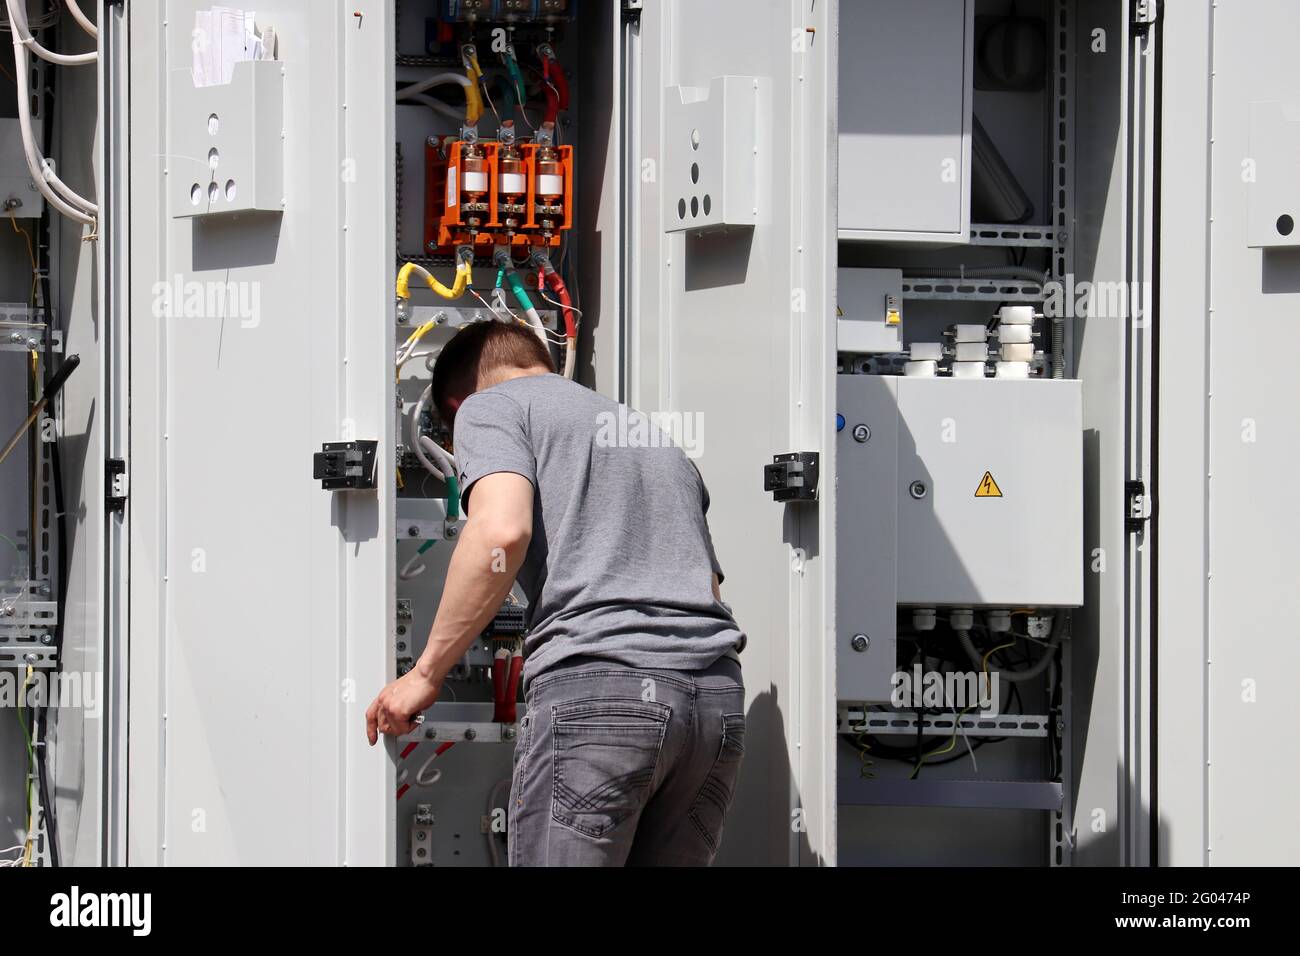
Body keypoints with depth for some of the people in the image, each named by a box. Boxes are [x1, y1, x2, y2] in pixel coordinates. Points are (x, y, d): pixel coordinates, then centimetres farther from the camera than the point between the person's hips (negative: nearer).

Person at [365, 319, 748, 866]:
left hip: (596, 682, -7)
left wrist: (426, 674, -1)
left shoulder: (489, 405, 12)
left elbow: (501, 530, -8)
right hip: (718, 694, 7)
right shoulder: (656, 436, 34)